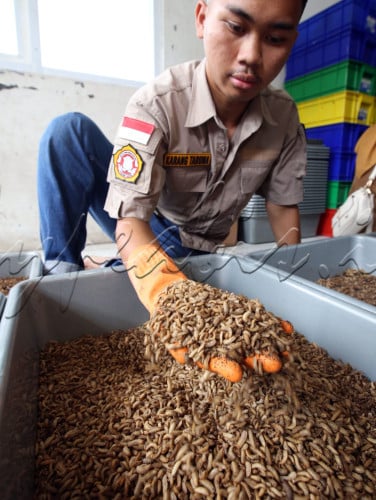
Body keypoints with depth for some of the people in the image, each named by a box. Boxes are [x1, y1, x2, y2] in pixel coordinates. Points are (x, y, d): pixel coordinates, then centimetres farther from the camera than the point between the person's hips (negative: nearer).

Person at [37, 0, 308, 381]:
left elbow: (283, 207, -2)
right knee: (68, 131, -23)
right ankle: (63, 275, -14)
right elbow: (130, 221, -34)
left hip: (200, 249, 3)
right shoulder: (156, 105, -26)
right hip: (146, 233, -2)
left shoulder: (285, 119, -12)